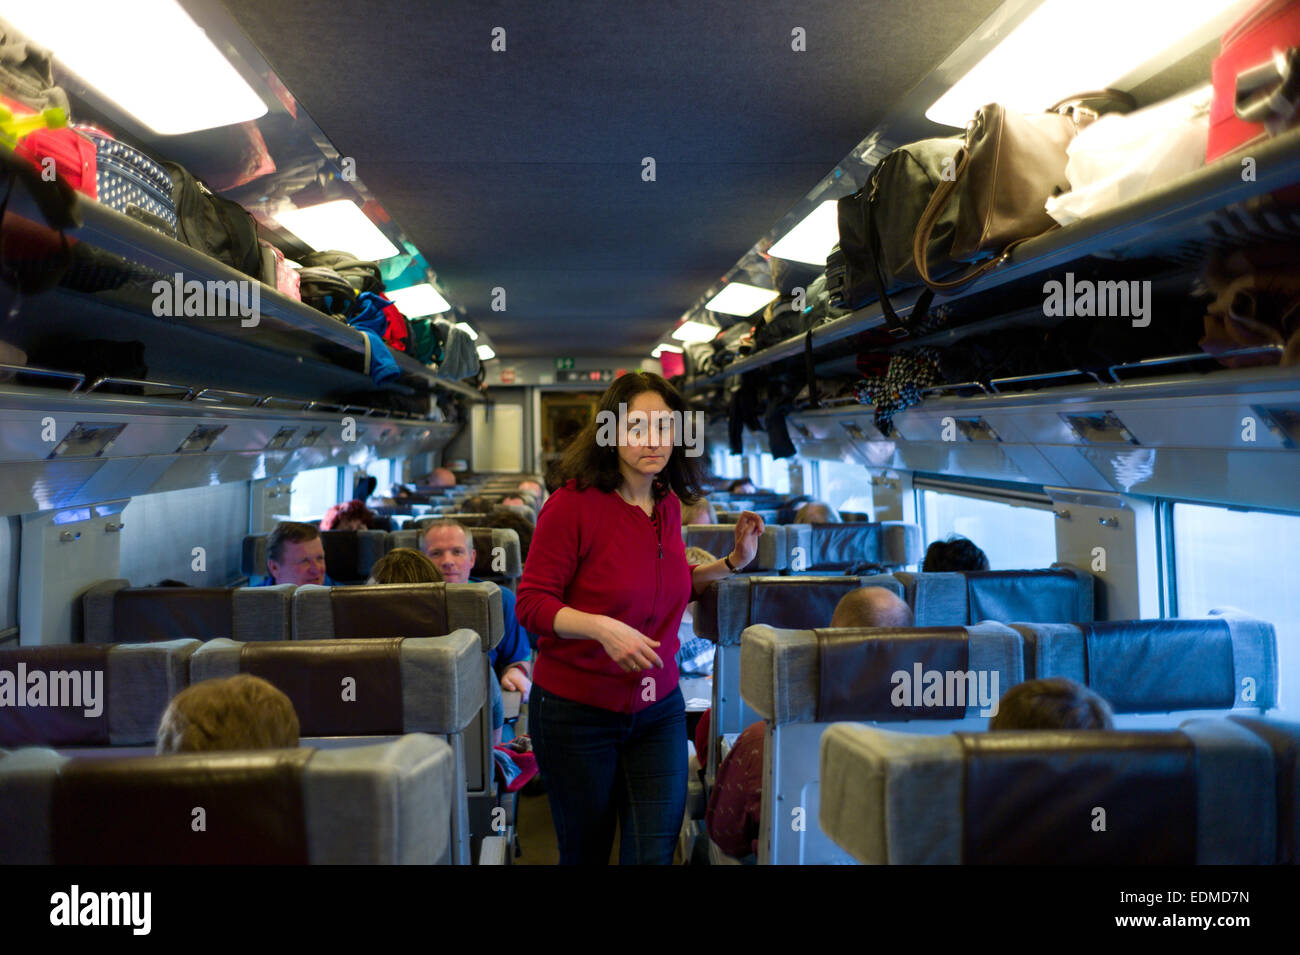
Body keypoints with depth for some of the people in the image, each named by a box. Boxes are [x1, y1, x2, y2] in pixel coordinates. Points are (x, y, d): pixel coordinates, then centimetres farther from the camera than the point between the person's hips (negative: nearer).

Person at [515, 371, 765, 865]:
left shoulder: (669, 504, 3)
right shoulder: (573, 503, -16)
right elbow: (532, 604, -16)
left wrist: (732, 563, 6)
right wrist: (602, 628, -31)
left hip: (658, 709, 5)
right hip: (577, 712, -4)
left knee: (656, 851, 1)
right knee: (585, 852, 14)